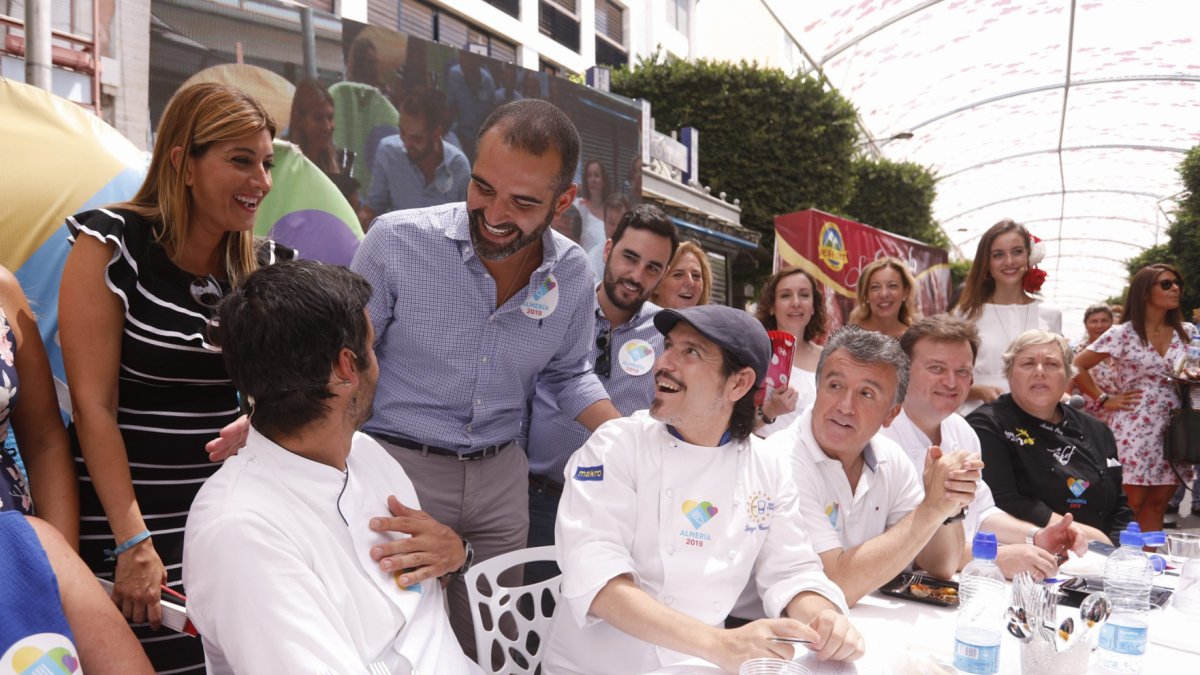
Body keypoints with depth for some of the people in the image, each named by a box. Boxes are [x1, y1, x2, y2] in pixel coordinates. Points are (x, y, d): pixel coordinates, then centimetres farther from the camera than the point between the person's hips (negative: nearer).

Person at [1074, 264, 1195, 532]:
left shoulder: (1187, 333, 8)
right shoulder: (1122, 334, -5)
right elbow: (1077, 366, -3)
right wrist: (1104, 400, -5)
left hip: (1173, 431, 5)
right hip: (1134, 431, -4)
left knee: (1157, 505, 9)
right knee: (1133, 505, -2)